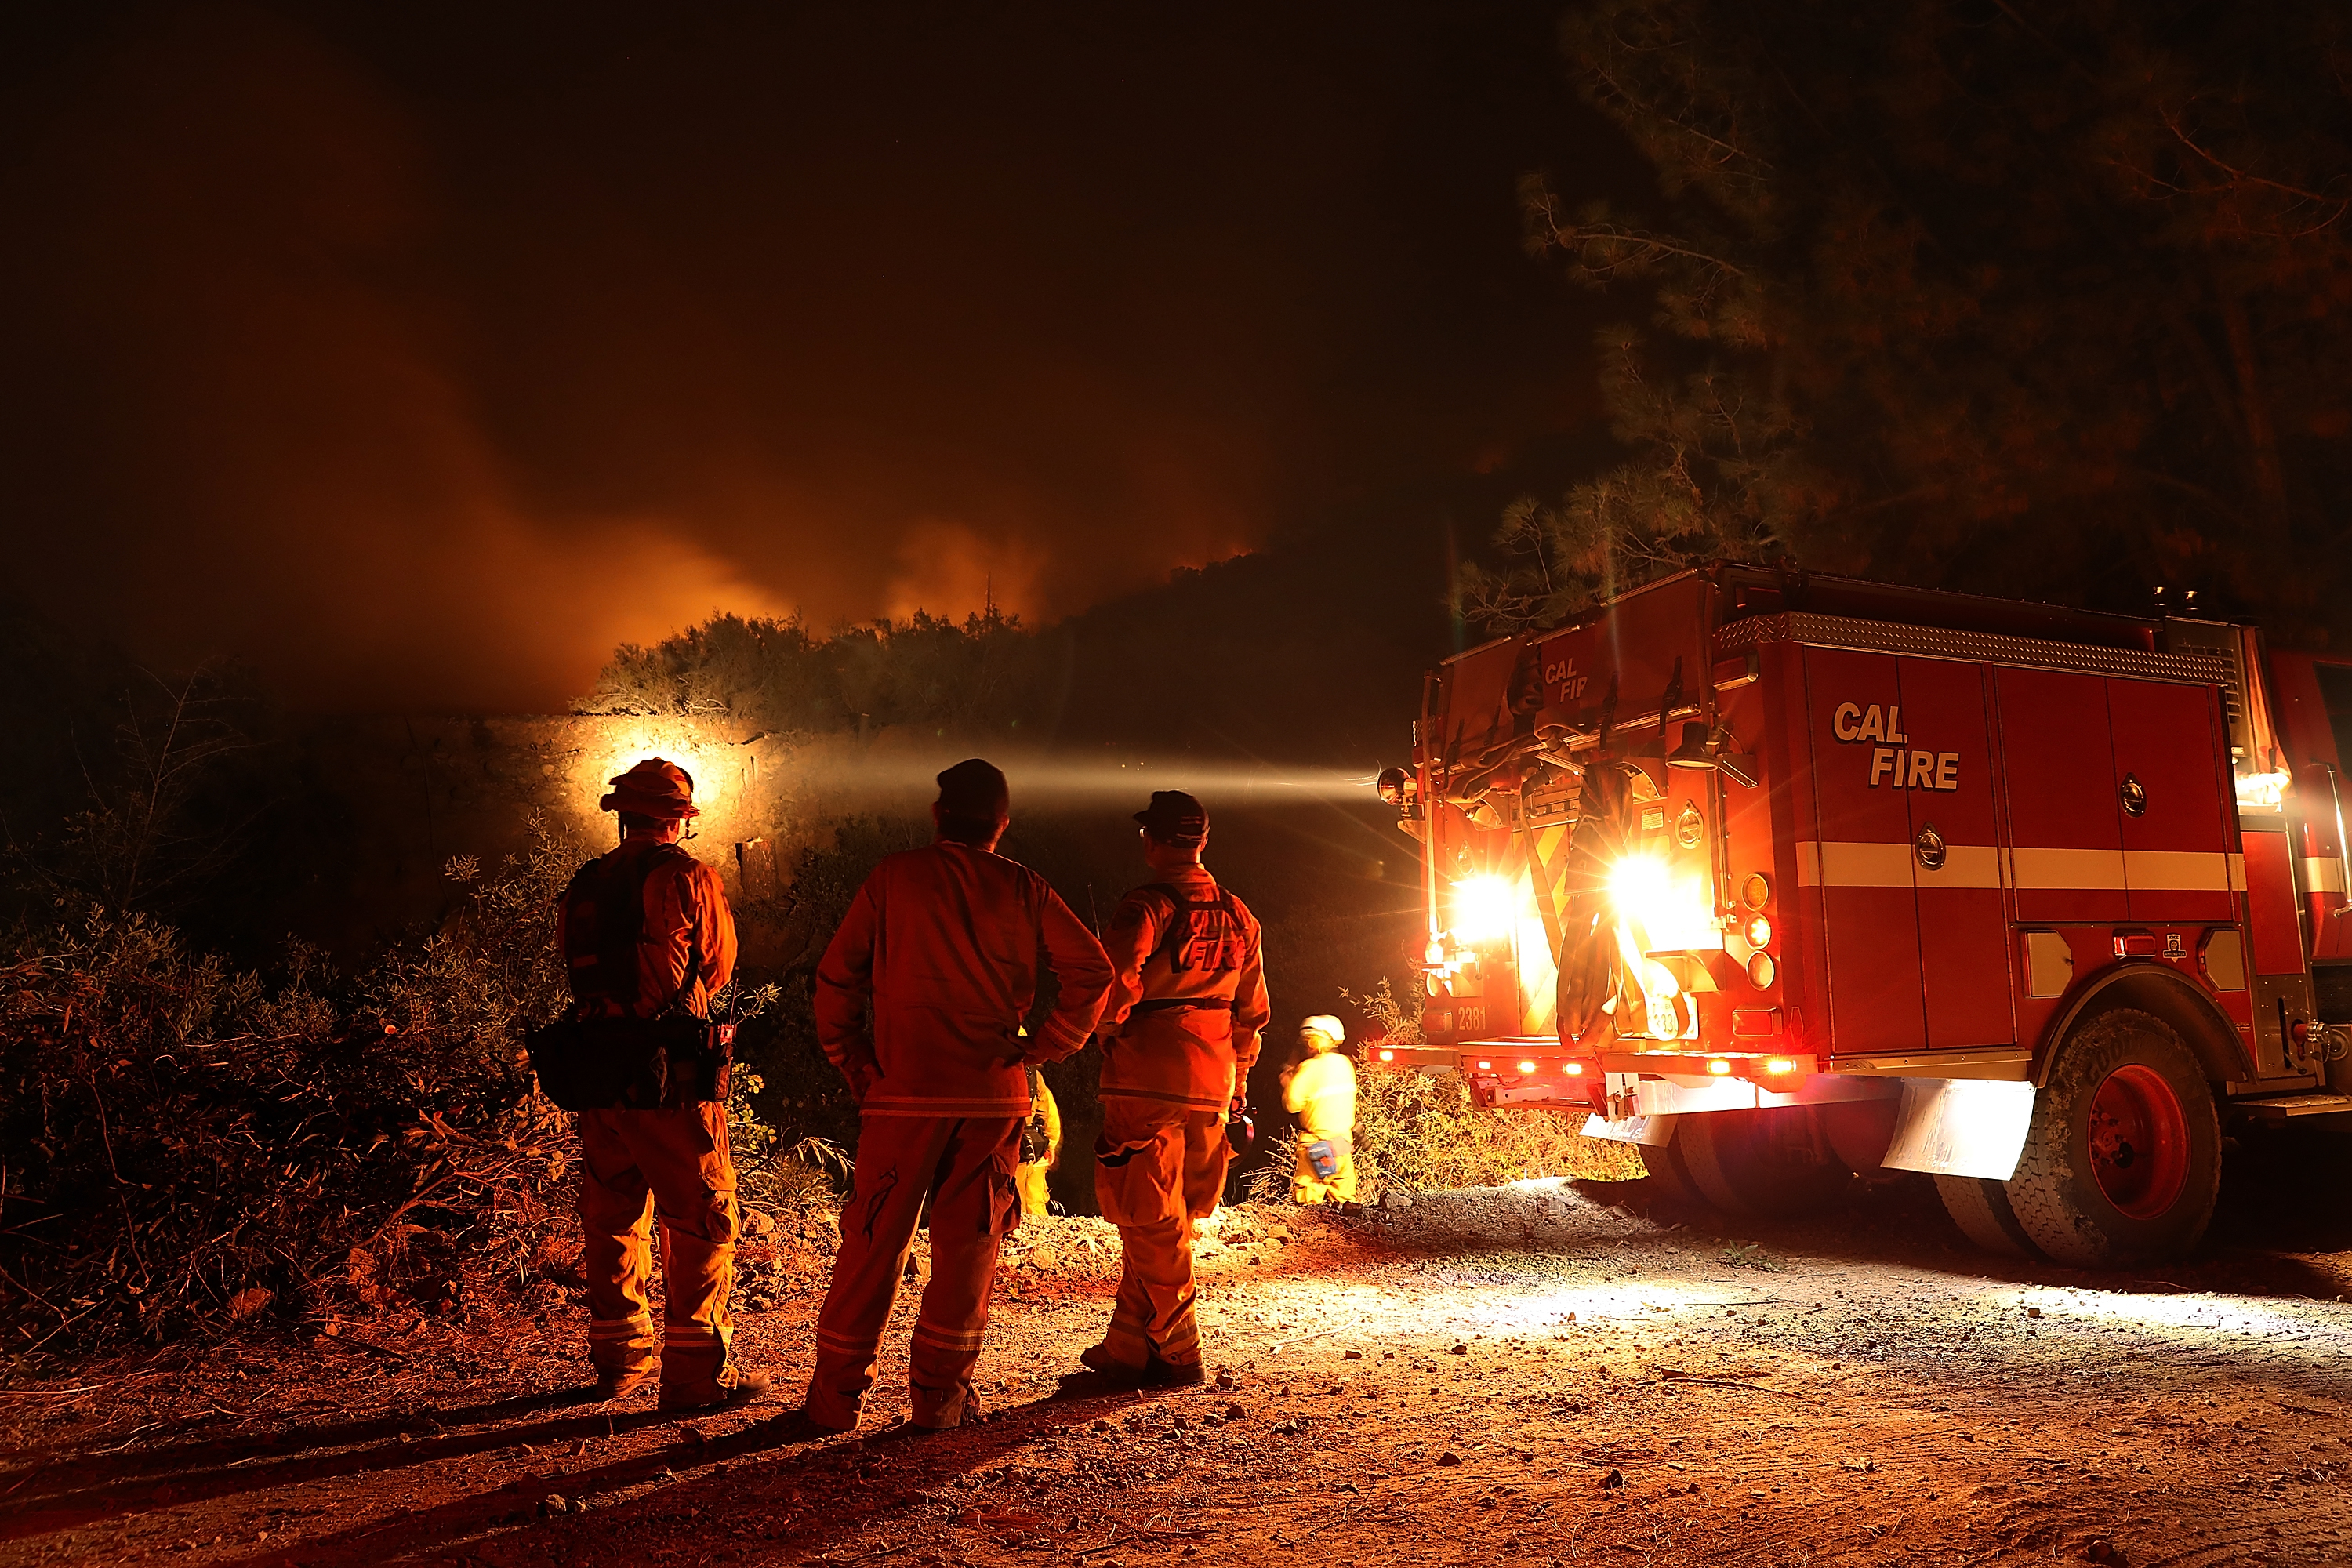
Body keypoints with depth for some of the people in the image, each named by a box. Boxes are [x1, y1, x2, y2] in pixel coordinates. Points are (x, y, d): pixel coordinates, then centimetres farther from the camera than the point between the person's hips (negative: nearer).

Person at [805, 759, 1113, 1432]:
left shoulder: (893, 878, 2)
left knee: (873, 1243, 8)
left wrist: (851, 1063, 8)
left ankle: (837, 1393, 13)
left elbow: (837, 977, 0)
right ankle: (940, 1392, 13)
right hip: (994, 1097, 1)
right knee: (966, 1245, 10)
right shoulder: (1024, 890, 5)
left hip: (903, 1092, -1)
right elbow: (1092, 970, -3)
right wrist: (1039, 1045, 3)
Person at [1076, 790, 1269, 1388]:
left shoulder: (1146, 907, -10)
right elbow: (1252, 1013, 16)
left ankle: (1176, 1351, 7)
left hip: (1149, 1079, -7)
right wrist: (1237, 1082, 24)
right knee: (1159, 1221, 15)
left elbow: (1117, 981, -23)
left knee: (1151, 1222, 3)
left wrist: (1109, 1031, -2)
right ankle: (1127, 1347, 20)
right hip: (1212, 1087, 7)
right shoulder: (1238, 916, 11)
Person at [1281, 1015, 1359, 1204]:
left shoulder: (1310, 1068, -15)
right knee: (1343, 1198, 11)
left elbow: (1292, 1104, -15)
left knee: (1307, 1199, -3)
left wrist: (1287, 1080, 3)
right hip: (1345, 1139, 7)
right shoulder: (1346, 1064, 6)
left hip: (1318, 1143, -7)